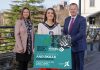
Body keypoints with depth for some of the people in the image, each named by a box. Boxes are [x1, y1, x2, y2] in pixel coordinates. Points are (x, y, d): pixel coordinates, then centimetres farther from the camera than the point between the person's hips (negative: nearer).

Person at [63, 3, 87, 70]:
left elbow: (81, 33, -18)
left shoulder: (82, 19, -8)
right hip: (69, 46, 5)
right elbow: (64, 32, 16)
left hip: (78, 46, -5)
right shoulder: (67, 19, 12)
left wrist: (71, 39, -25)